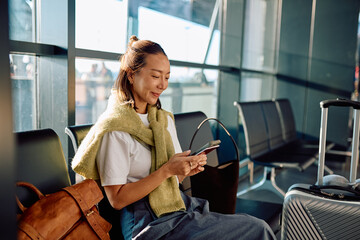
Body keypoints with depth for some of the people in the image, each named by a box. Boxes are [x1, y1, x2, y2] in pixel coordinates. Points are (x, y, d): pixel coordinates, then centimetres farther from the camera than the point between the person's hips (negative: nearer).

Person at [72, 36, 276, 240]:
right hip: (150, 223, -7)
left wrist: (189, 168, -6)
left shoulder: (165, 119, 11)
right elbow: (117, 199, -14)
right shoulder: (114, 128, -12)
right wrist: (167, 170, -19)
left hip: (179, 205, 7)